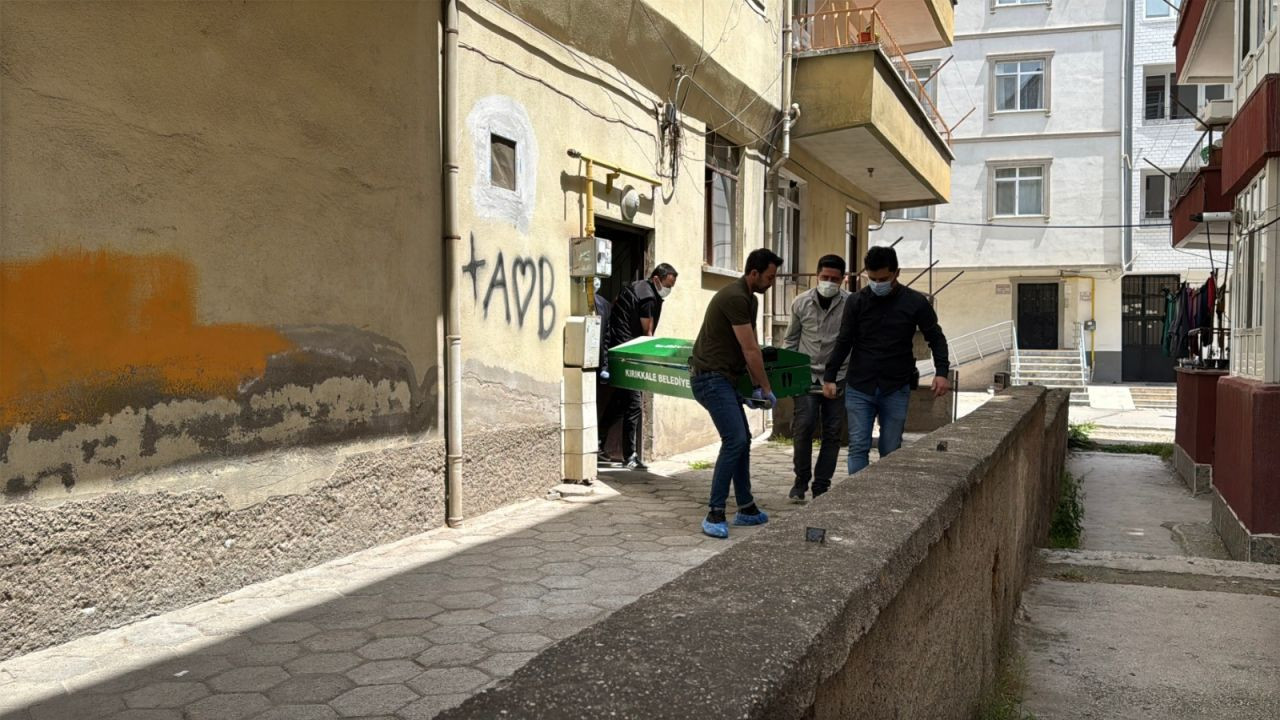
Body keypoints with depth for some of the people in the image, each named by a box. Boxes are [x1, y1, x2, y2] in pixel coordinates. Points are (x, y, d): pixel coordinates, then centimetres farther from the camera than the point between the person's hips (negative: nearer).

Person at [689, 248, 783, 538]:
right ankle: (714, 514, -11)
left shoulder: (749, 299, 14)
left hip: (723, 378, 11)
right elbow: (751, 351, -16)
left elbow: (749, 350, 17)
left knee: (742, 440, 13)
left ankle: (746, 508, 22)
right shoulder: (735, 298, -18)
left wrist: (757, 387, 13)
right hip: (710, 376, -11)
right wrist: (767, 389, -8)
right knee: (734, 441, -16)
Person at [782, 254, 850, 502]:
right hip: (806, 375, 1)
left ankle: (821, 487, 15)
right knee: (803, 427, -9)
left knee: (832, 433, 4)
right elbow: (791, 339, 13)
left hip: (838, 377, 0)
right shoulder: (801, 302, 1)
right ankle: (801, 480, 9)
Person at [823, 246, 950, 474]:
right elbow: (843, 342, 5)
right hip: (859, 388, 0)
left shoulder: (915, 302, -1)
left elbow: (936, 338, 6)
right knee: (858, 447, -4)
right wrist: (829, 377, 0)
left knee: (891, 451, 5)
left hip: (896, 389, 0)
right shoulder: (856, 301, 0)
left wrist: (941, 372, -7)